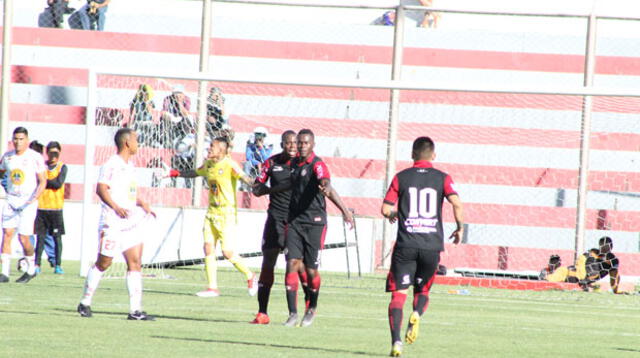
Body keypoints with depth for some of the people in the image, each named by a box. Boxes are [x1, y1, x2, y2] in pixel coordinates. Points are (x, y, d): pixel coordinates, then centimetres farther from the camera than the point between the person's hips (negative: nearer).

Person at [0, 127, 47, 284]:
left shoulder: (36, 157, -6)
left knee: (23, 237, -7)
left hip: (28, 202, -4)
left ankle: (31, 269, 16)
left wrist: (35, 197, -21)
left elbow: (42, 181, -7)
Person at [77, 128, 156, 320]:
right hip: (113, 223, -8)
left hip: (131, 221, 8)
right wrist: (115, 207, -31)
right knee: (103, 263, 1)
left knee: (135, 263, -1)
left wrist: (142, 204, 16)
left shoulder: (130, 165, 18)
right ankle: (85, 303, 15)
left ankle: (135, 310, -4)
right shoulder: (112, 165, -10)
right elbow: (101, 189, -19)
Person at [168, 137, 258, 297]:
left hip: (226, 213, -7)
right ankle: (212, 287, 6)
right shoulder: (209, 165, 10)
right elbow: (196, 173, 31)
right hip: (212, 212, 7)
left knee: (228, 252, -11)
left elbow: (245, 178, -26)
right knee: (208, 248, 1)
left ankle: (250, 276, 12)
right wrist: (178, 174, 38)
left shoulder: (229, 165, -12)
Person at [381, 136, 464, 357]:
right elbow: (456, 203, -11)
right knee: (423, 290, 19)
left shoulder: (401, 178, 4)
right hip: (432, 245, 1)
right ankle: (417, 315, -13)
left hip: (406, 245, -1)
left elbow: (385, 209, 0)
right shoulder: (442, 178, 4)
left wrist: (392, 214, 24)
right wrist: (460, 228, 5)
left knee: (398, 294, 1)